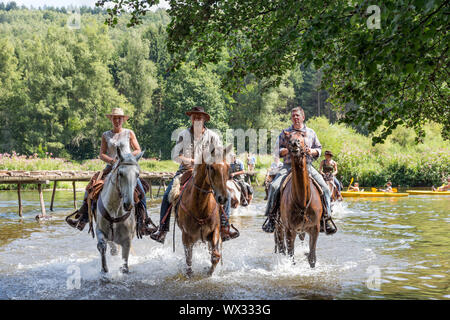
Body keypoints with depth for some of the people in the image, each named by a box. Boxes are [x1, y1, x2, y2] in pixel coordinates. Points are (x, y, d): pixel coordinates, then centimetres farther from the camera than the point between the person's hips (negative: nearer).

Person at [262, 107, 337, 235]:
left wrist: (313, 151, -4)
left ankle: (327, 217, -10)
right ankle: (271, 216, -14)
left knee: (325, 187, -17)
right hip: (289, 165, -1)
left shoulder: (311, 133, 15)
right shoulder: (285, 133, 12)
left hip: (307, 166, 1)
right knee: (274, 186, -24)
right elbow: (279, 151, 10)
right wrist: (289, 150, -10)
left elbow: (319, 149, 19)